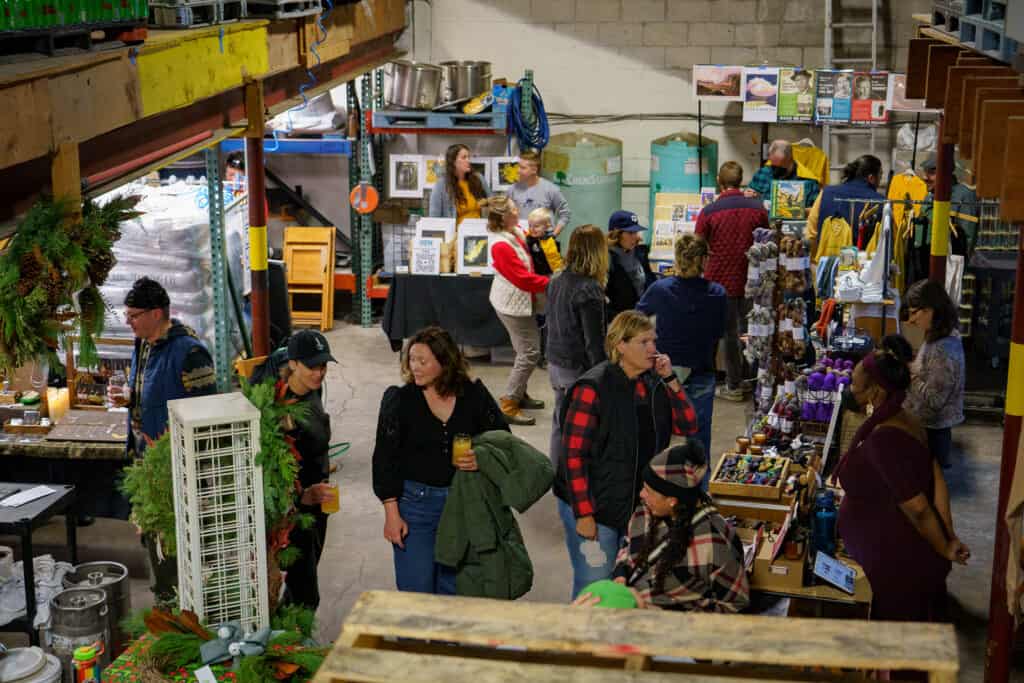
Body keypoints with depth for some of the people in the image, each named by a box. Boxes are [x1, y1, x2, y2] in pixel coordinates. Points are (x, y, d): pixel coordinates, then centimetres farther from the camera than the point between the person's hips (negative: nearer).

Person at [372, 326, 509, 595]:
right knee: (416, 591, 0)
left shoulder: (474, 395, -2)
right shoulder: (399, 399, -6)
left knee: (453, 589, 10)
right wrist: (391, 513, -7)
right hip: (415, 503, -2)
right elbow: (385, 459, -4)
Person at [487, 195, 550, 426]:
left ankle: (519, 394, 35)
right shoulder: (501, 246, -25)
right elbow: (524, 278, -24)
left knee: (527, 350, 21)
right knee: (529, 353, -6)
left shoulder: (515, 233, 3)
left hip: (518, 301, 10)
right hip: (513, 304, -10)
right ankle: (508, 406, -1)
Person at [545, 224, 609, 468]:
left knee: (560, 424, 18)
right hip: (579, 369, -8)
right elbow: (595, 341, -19)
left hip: (555, 364, 8)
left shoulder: (555, 282, 4)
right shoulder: (590, 290, -20)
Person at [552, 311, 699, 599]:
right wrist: (583, 515, -19)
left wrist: (670, 379, -8)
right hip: (595, 509, -6)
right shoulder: (593, 388, -17)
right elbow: (573, 454, -18)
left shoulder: (653, 383, 4)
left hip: (640, 506, 7)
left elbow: (688, 427, 4)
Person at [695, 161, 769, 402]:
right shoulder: (758, 208, -2)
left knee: (729, 333, 6)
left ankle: (734, 385, 12)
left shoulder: (708, 212, -11)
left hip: (721, 280, -3)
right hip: (751, 280, 3)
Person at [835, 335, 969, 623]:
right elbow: (937, 481, 3)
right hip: (909, 556, 9)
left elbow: (917, 507, -26)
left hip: (897, 566, -9)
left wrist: (944, 551, -12)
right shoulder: (904, 422, 0)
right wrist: (950, 538, 6)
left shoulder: (884, 440, -30)